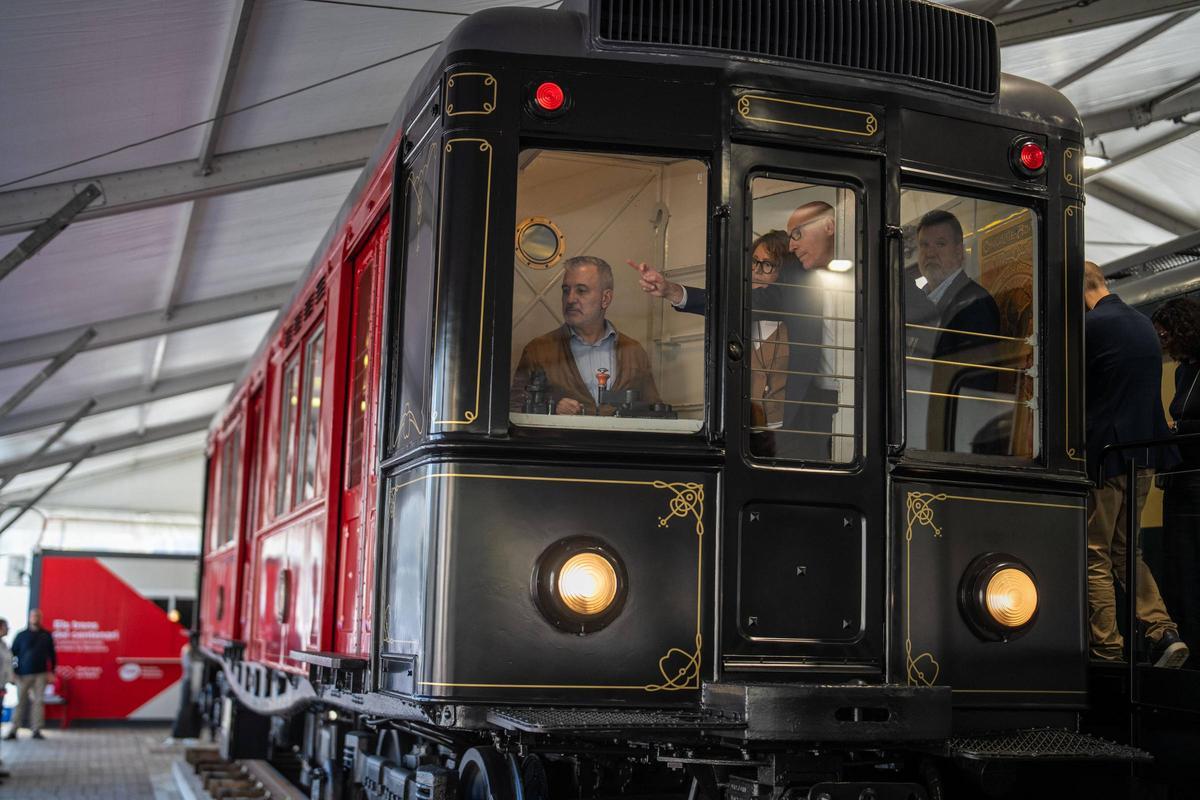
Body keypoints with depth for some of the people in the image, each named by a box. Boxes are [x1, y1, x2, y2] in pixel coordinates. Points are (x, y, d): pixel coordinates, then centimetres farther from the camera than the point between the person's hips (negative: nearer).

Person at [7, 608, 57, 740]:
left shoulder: (46, 635, 9)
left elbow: (52, 654, 12)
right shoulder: (21, 635, 6)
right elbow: (13, 653, 6)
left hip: (41, 674, 1)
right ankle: (14, 730, 3)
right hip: (23, 674, -1)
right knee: (20, 702, -1)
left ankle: (36, 730, 2)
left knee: (38, 701, -2)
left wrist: (52, 671, 7)